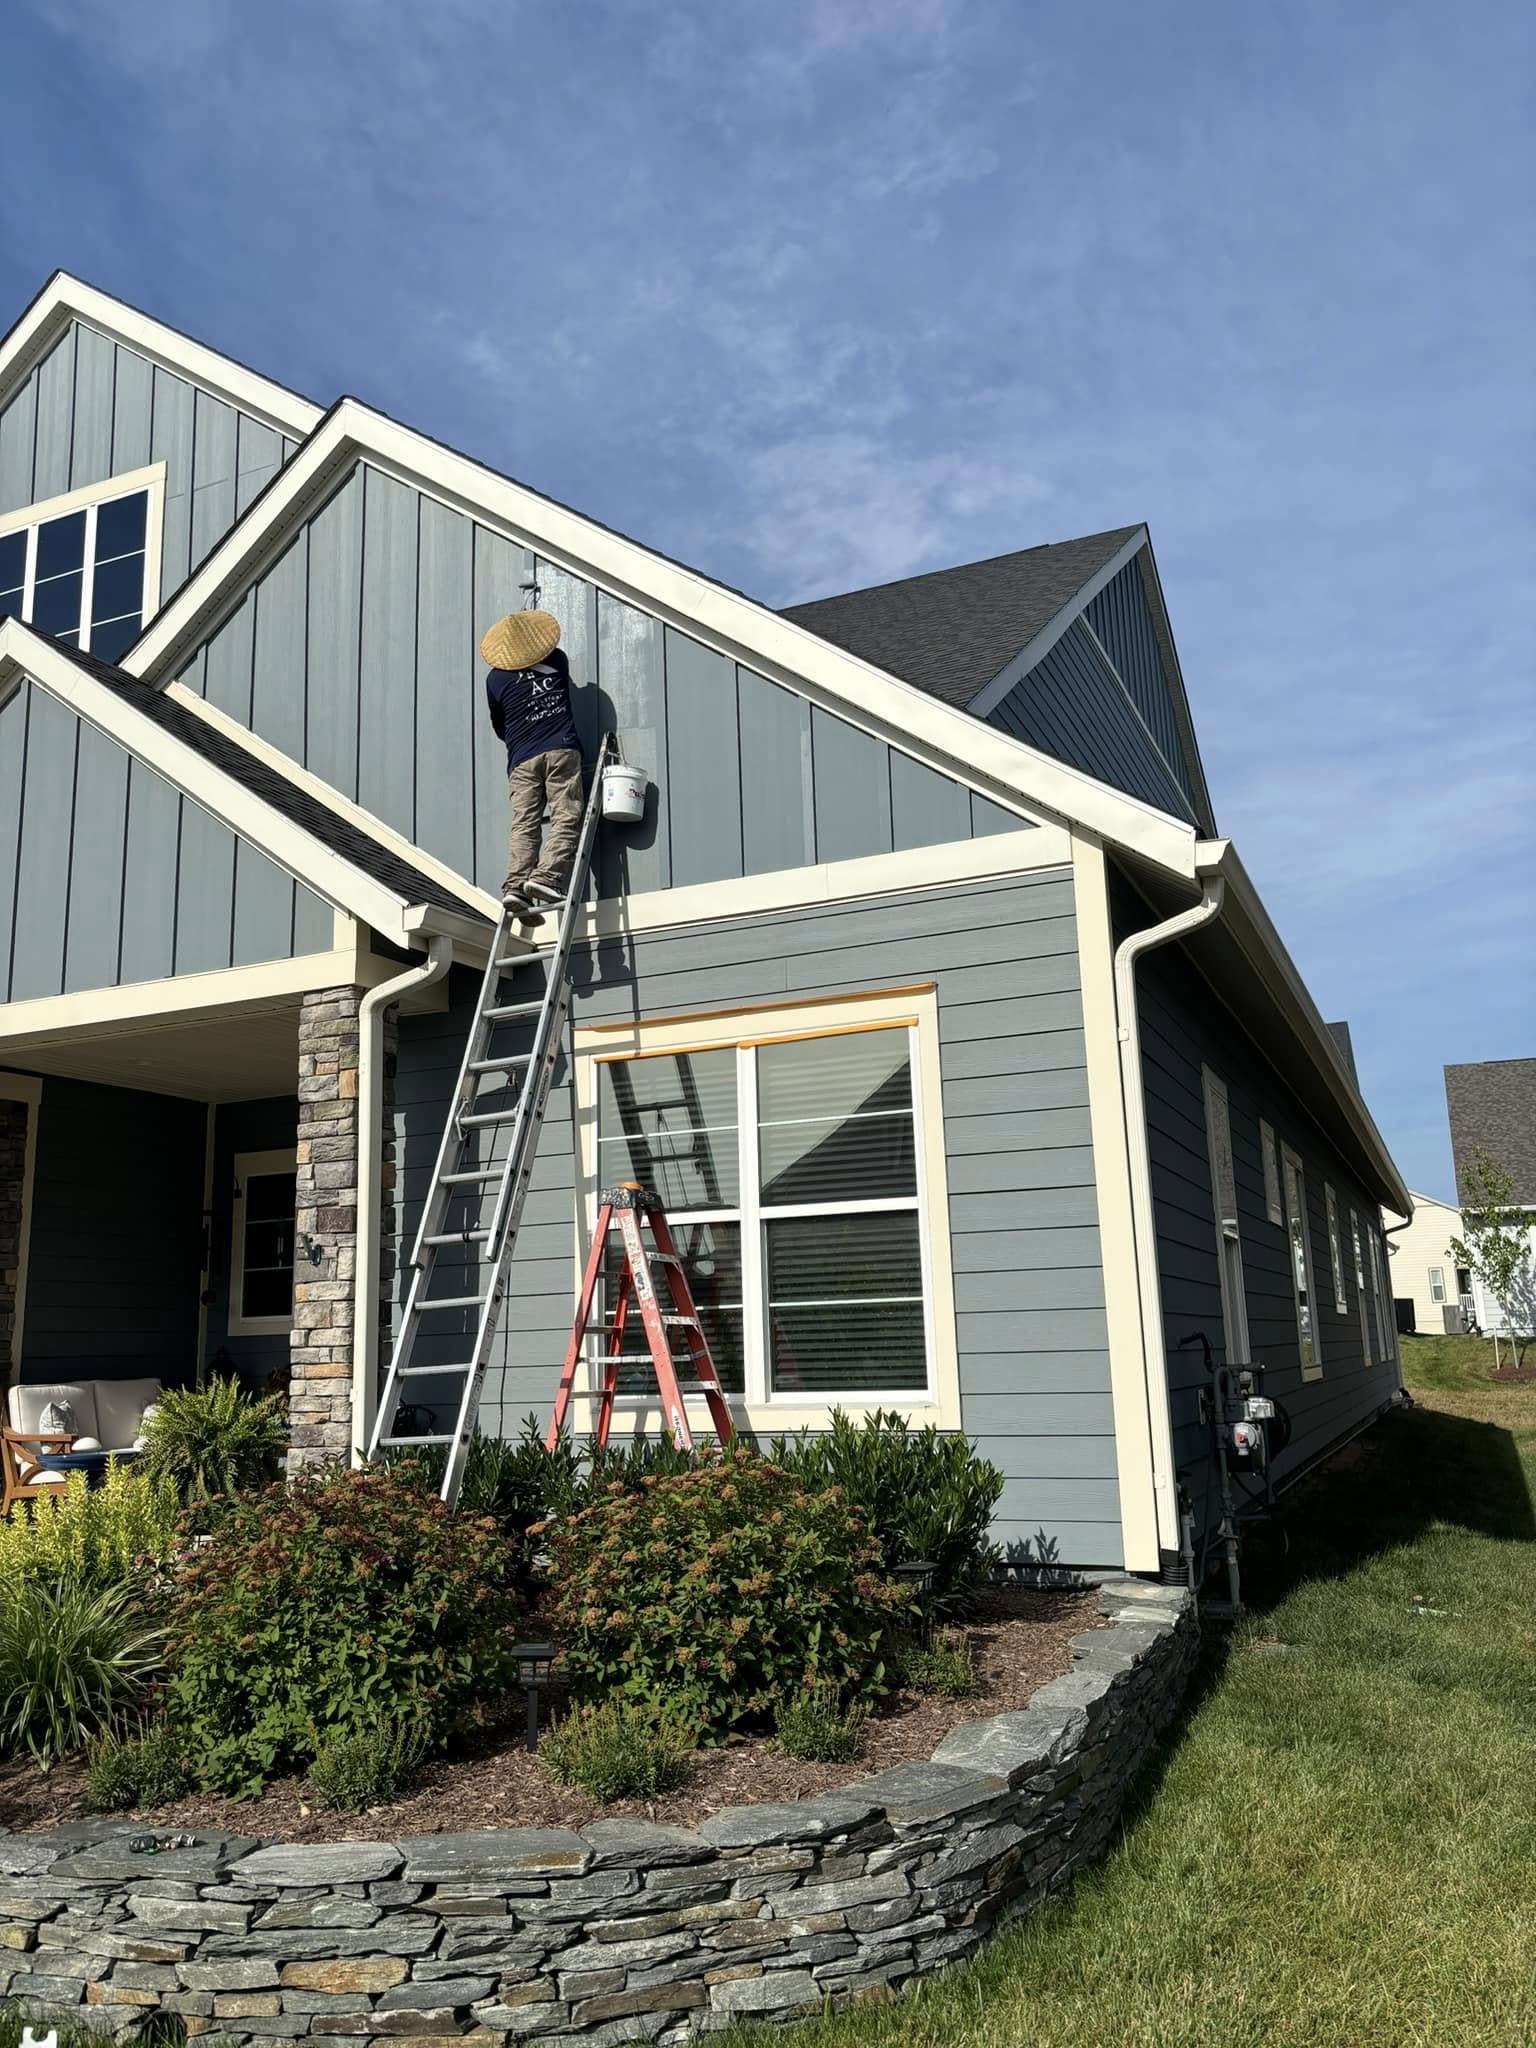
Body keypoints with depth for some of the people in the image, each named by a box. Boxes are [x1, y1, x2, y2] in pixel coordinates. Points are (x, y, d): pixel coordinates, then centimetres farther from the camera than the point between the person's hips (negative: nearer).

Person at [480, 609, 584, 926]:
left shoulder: (495, 679, 10)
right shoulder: (558, 660, 12)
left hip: (522, 760, 1)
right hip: (561, 751, -1)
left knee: (524, 825, -4)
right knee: (565, 819, -8)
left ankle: (515, 885, -20)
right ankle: (545, 877, -26)